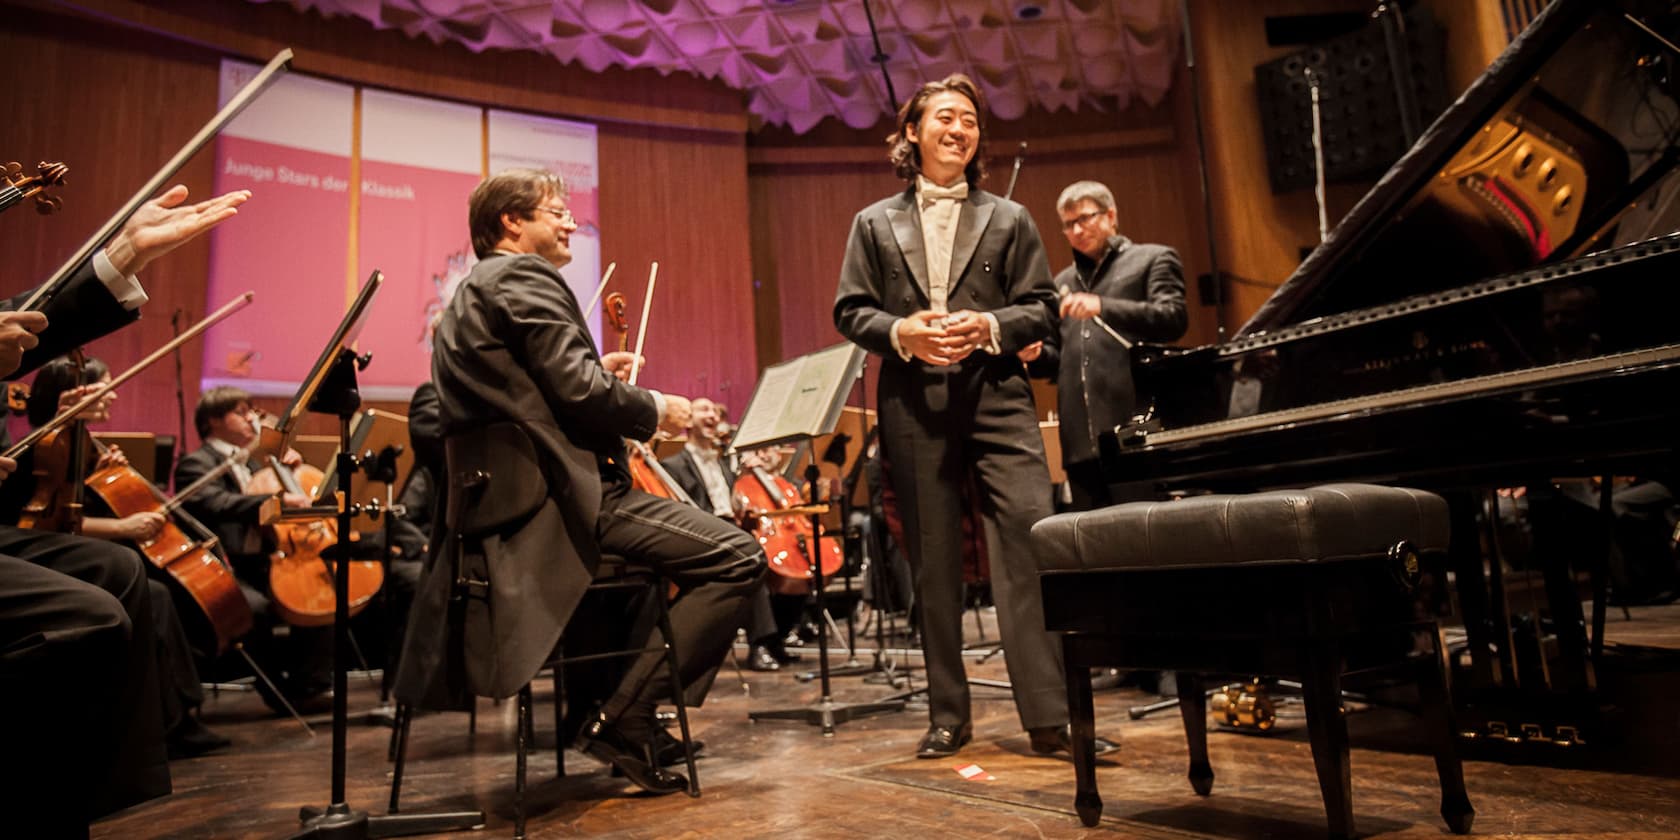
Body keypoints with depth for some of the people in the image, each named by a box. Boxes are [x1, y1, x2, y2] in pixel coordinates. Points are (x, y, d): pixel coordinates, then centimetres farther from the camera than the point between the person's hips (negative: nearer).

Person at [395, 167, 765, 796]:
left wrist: (600, 373, 20)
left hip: (506, 499, 11)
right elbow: (578, 392, -20)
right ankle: (624, 718, -8)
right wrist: (657, 409, -4)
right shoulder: (524, 277, -8)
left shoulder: (470, 296, 23)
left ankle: (606, 703, 28)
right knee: (737, 557, -14)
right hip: (560, 497, -11)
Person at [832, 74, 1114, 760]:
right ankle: (948, 716, 17)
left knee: (1032, 537, -13)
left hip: (995, 396, 0)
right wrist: (902, 331, -10)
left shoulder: (1008, 219, 14)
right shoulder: (875, 223, 15)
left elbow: (1041, 308, 8)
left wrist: (987, 327, -11)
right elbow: (850, 311, 9)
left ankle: (1050, 714, -3)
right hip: (912, 404, 1)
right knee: (932, 560, 5)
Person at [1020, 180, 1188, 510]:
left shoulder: (1154, 259, 10)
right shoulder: (1063, 282, 24)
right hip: (1081, 440, 5)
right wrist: (1036, 355, 2)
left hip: (1136, 432, -5)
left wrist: (1103, 307, -18)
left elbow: (1174, 318, -6)